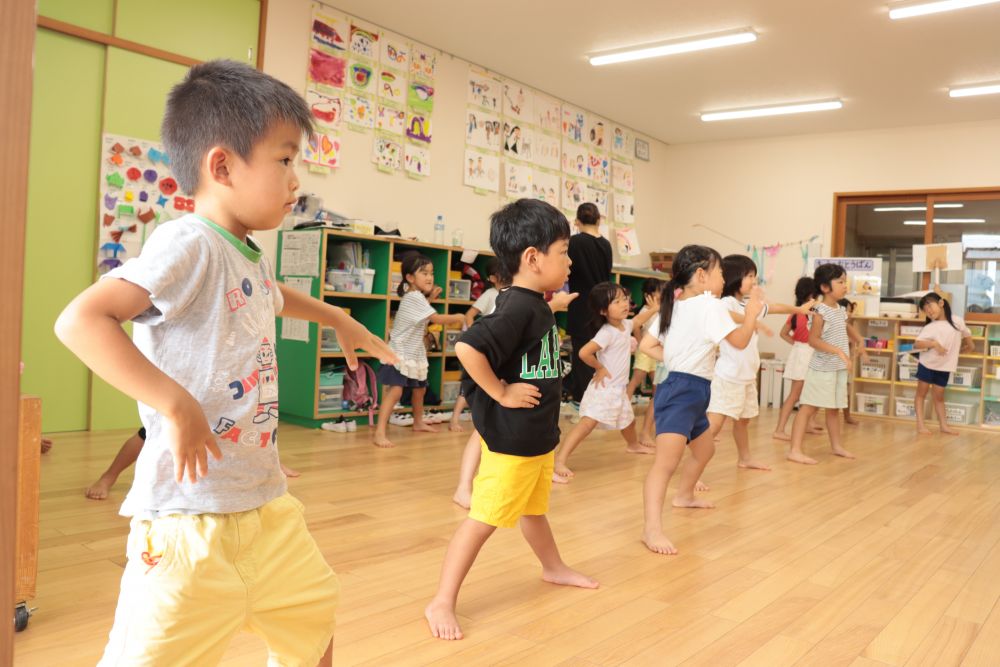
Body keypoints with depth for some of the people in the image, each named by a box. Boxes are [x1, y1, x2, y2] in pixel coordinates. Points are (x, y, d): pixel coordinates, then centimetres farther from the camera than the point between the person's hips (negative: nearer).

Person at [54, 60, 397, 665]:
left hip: (265, 502, 9)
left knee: (315, 610, 22)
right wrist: (175, 402, -32)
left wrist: (341, 321, 41)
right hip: (188, 511, -9)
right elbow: (81, 319, -28)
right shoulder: (188, 245, -18)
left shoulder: (252, 257, 10)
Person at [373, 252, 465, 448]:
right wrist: (457, 318, -9)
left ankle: (418, 422, 42)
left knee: (419, 388, 23)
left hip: (414, 353, 11)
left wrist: (430, 298, 12)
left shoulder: (416, 296, 10)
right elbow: (437, 319, -23)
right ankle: (379, 432, -24)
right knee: (395, 391, -22)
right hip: (400, 353, -10)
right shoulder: (414, 297, -21)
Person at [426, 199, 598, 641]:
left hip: (539, 435, 10)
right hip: (510, 439, -10)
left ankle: (554, 569, 48)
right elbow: (467, 347, -34)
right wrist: (500, 392, -25)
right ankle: (442, 602, 8)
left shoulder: (537, 306, 7)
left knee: (534, 508, 27)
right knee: (484, 518, -2)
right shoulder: (518, 309, -24)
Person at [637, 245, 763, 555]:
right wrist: (751, 313, 3)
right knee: (667, 461, -19)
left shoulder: (673, 305, 13)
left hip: (690, 392, 11)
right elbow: (740, 341, -11)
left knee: (705, 449, 31)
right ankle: (652, 528, -25)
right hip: (682, 391, -11)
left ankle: (684, 495, 51)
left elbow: (647, 345, 12)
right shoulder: (709, 305, -11)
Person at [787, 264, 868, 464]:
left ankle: (836, 445, 32)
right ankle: (794, 450, -10)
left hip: (839, 368, 8)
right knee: (809, 407, -9)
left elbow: (848, 328, 32)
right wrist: (839, 351, -29)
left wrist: (860, 344, 30)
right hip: (822, 368, -8)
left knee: (834, 408, 18)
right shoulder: (821, 311, -15)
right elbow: (813, 340, -23)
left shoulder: (841, 310, 10)